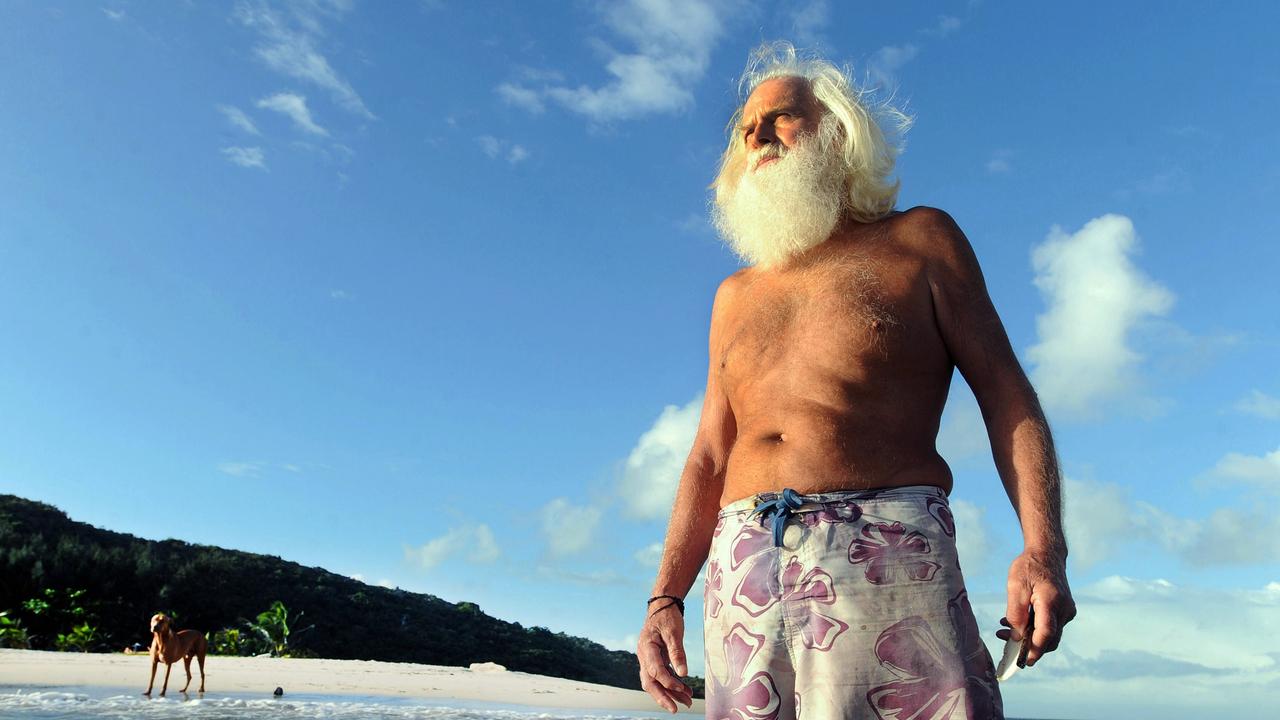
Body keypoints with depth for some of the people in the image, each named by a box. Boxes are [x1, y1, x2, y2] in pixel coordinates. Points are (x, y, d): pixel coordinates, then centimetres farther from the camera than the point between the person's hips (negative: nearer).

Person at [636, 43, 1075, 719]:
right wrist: (665, 598, 9)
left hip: (888, 557, -3)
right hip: (742, 569, 4)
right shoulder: (737, 294, 22)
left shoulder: (920, 241, 13)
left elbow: (1006, 397, 5)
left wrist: (1042, 549, -10)